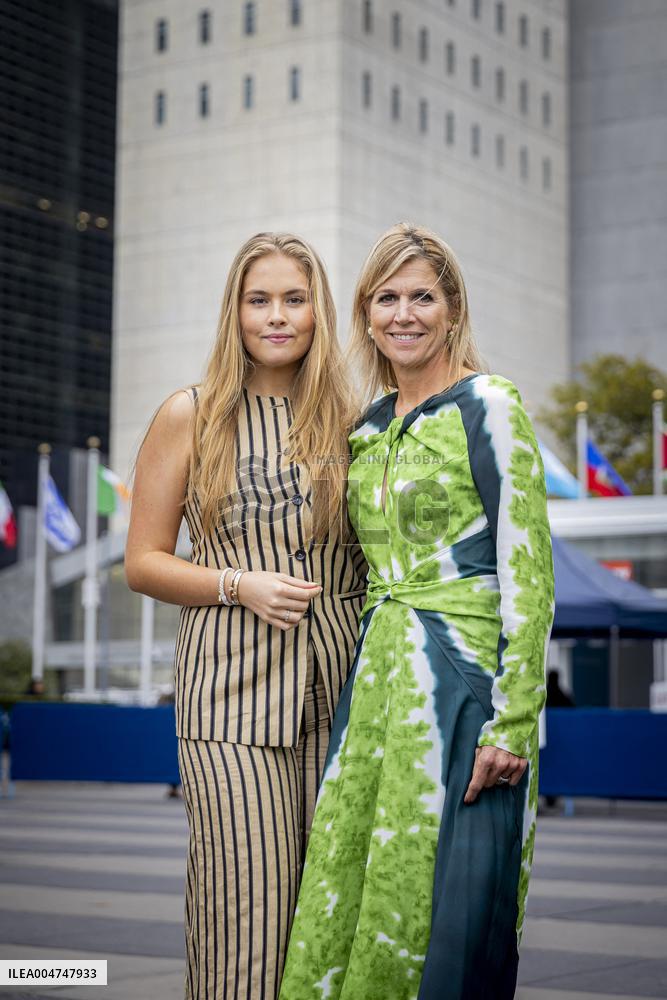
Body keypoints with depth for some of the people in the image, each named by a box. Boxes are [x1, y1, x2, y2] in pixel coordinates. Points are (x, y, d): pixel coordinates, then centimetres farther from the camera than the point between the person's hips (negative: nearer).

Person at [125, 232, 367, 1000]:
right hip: (232, 685, -2)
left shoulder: (347, 419, 12)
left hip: (339, 681, 3)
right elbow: (143, 562, 6)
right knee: (245, 908, -8)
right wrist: (240, 585, -10)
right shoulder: (190, 418, 6)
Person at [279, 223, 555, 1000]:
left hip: (463, 677, -7)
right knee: (349, 897, 6)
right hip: (378, 681, 7)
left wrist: (511, 723, -16)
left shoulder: (486, 409, -6)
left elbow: (528, 573, -11)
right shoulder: (369, 427, 15)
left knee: (445, 902, -2)